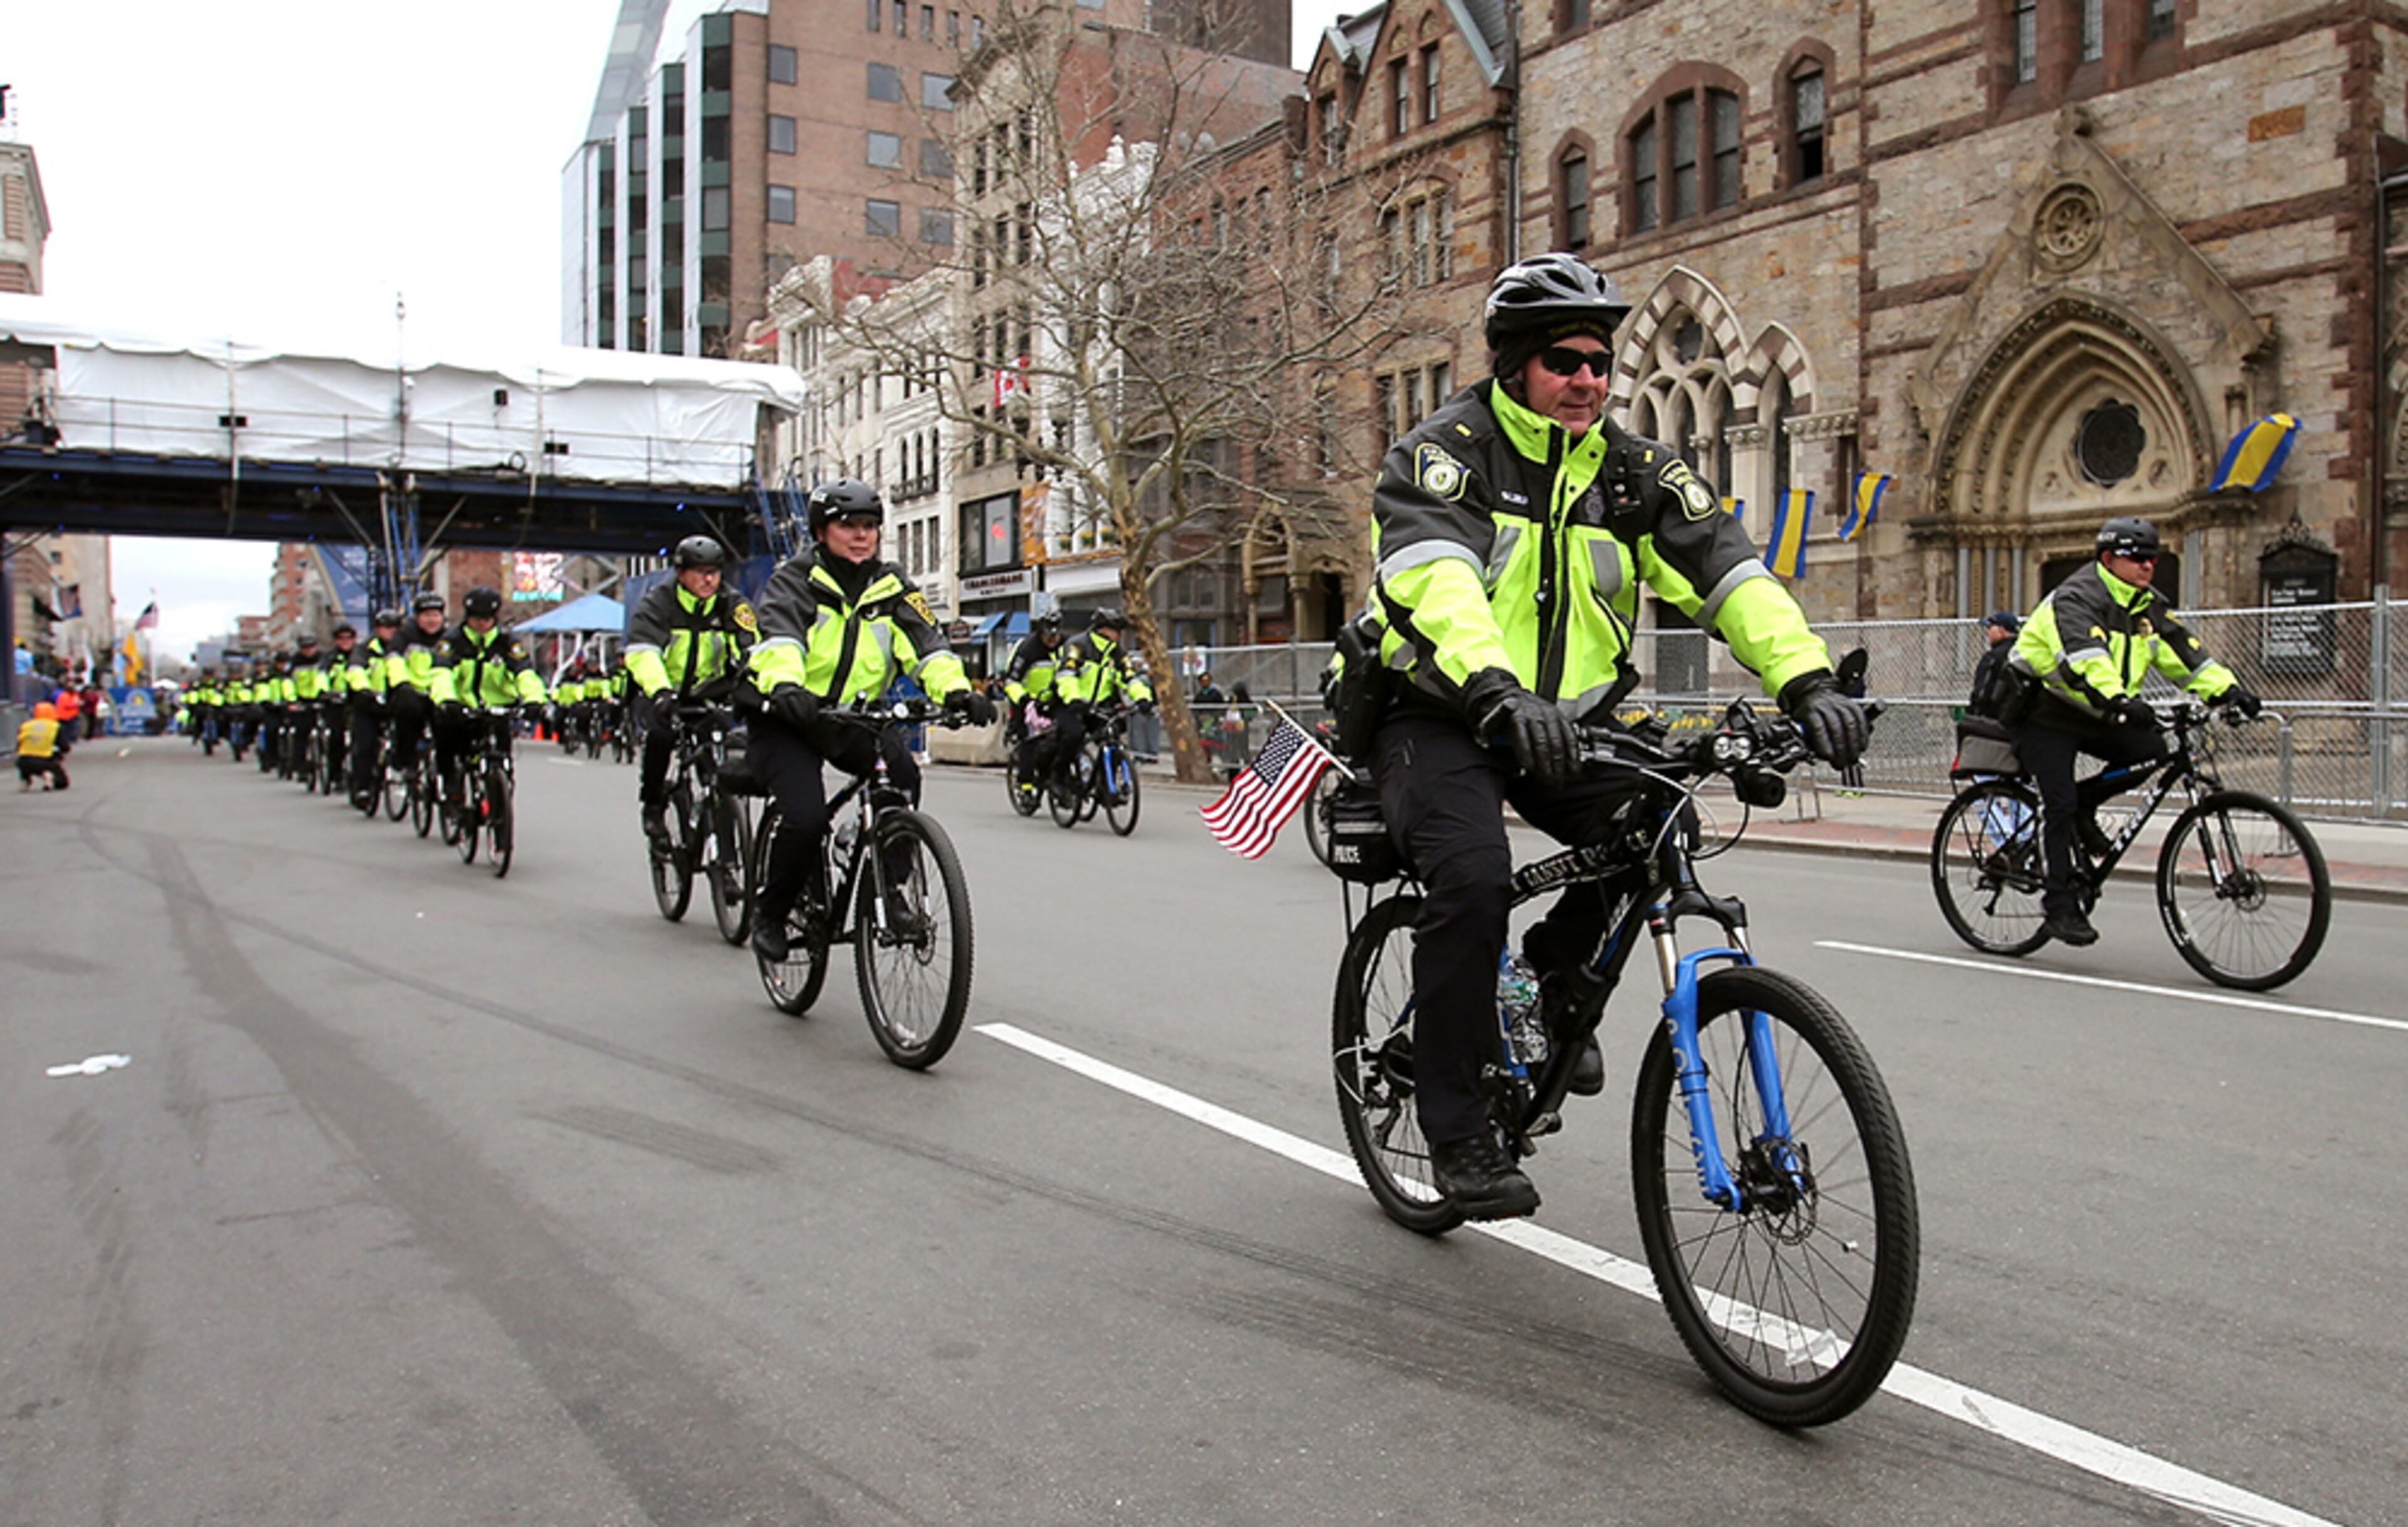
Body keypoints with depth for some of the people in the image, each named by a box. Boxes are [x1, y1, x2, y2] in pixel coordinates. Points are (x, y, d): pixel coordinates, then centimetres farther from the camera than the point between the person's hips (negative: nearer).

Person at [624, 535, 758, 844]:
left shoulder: (731, 605, -5)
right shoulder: (657, 604, -12)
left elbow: (751, 649, -16)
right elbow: (642, 653, -27)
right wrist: (660, 693, -45)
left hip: (710, 693, 2)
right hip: (667, 693, -2)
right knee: (661, 736, -28)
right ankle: (653, 806, -5)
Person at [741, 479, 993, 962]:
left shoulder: (891, 587, 5)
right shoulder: (795, 580, -6)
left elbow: (925, 642, -9)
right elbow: (779, 636, -26)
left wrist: (955, 690, -29)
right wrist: (785, 686, -48)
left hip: (852, 718, 4)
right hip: (786, 721, -4)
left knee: (902, 773, -25)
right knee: (808, 818, -22)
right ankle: (770, 913, 4)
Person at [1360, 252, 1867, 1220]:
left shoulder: (1632, 470, 4)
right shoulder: (1446, 449, -12)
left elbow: (1727, 570, -7)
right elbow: (1435, 575, -31)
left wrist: (1807, 680, -24)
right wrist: (1499, 694, -49)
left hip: (1569, 718, 5)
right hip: (1439, 715, -5)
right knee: (1473, 878, -28)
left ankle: (1553, 980, 10)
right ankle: (1456, 1131, -11)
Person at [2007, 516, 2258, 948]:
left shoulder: (2150, 607, 6)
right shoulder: (2076, 599, -20)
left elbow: (2186, 653, 0)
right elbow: (2085, 657, -37)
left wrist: (2228, 690, -16)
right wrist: (2117, 699, -53)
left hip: (2095, 717, 7)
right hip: (2046, 716, -7)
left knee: (2152, 750, -14)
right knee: (2061, 804, -14)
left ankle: (2082, 807, 7)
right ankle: (2060, 907, -7)